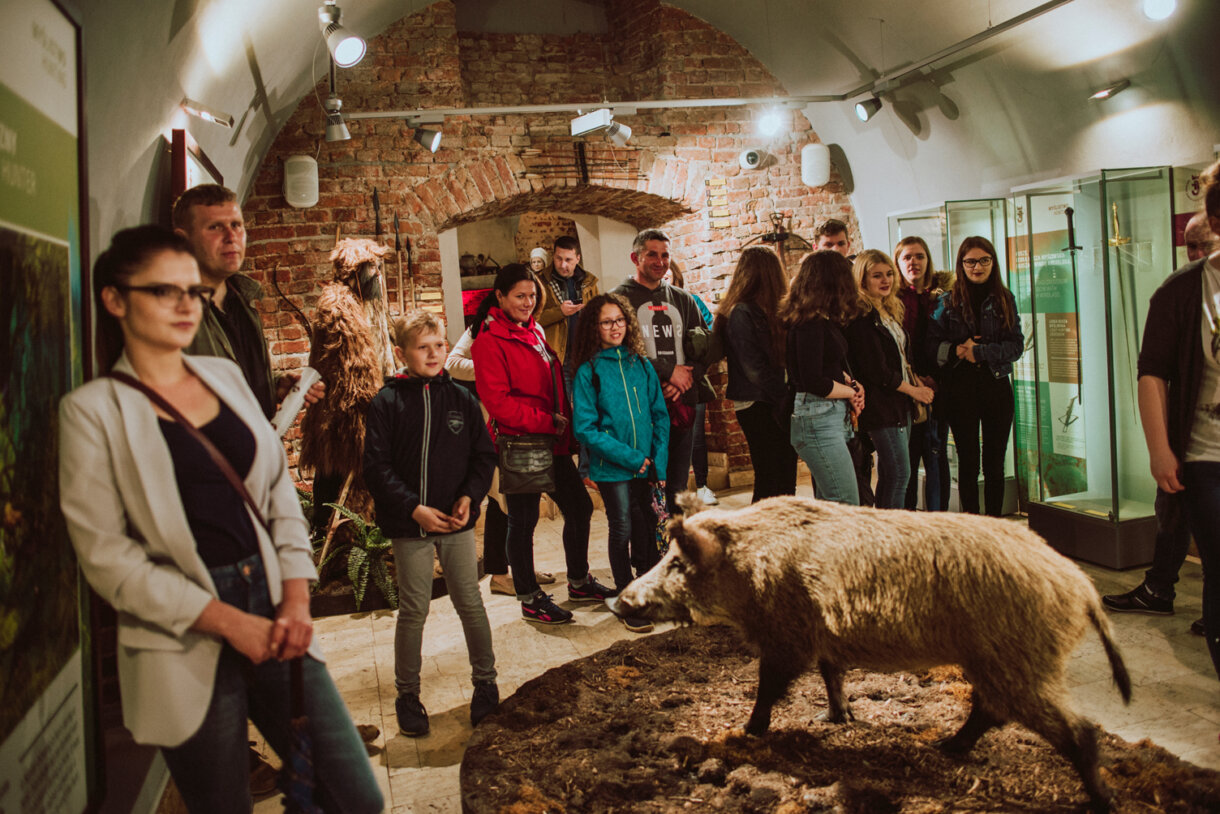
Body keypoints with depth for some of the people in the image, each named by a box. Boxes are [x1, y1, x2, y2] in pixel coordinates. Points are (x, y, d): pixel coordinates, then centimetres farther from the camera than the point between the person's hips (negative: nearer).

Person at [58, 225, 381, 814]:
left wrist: (296, 598, -2)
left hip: (273, 617, 4)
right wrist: (228, 622, -12)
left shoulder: (225, 376, 10)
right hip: (185, 647, -4)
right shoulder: (92, 410, -3)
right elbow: (106, 555, -7)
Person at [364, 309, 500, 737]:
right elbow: (377, 467, -8)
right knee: (413, 610, 6)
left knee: (470, 603, 8)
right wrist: (413, 508, -16)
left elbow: (484, 456, 6)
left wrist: (469, 496, -10)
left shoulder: (461, 398, 3)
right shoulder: (386, 403, -5)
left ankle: (485, 681, 25)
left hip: (457, 522, 2)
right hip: (409, 525, -2)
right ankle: (407, 694, 21)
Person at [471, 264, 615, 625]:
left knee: (579, 507, 14)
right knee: (523, 521, 3)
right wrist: (547, 421, -18)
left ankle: (579, 582, 32)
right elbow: (498, 402, -19)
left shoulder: (532, 331, 16)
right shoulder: (490, 341, -11)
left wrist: (566, 425, 8)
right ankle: (529, 600, 17)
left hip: (551, 442, 9)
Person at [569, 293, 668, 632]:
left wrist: (658, 460, -3)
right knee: (622, 530, 3)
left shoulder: (641, 364, 5)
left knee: (646, 527, 11)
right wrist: (630, 457, -15)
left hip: (646, 466, 4)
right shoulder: (588, 371, -7)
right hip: (611, 468, -3)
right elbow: (585, 428, -11)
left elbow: (659, 414, 8)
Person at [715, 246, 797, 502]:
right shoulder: (741, 313, -12)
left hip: (776, 407, 8)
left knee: (786, 482, 9)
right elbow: (754, 368, -16)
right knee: (769, 484, -5)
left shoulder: (766, 310, 16)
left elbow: (779, 359, 13)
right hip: (758, 407, -8)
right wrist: (786, 397, -11)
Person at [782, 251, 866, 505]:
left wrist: (850, 383, 1)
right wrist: (852, 391, -3)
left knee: (828, 504, 14)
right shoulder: (810, 324, -16)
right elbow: (813, 382, -19)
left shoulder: (824, 320, 13)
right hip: (818, 419, -10)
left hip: (836, 416, 10)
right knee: (847, 506, -11)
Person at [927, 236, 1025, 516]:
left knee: (995, 462, 6)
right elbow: (932, 344, 0)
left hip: (997, 386, 1)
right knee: (968, 461, 4)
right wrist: (958, 350, -17)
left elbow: (1017, 345, 0)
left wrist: (979, 352, -12)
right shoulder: (947, 302, 3)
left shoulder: (1005, 299, 6)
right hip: (960, 389, -1)